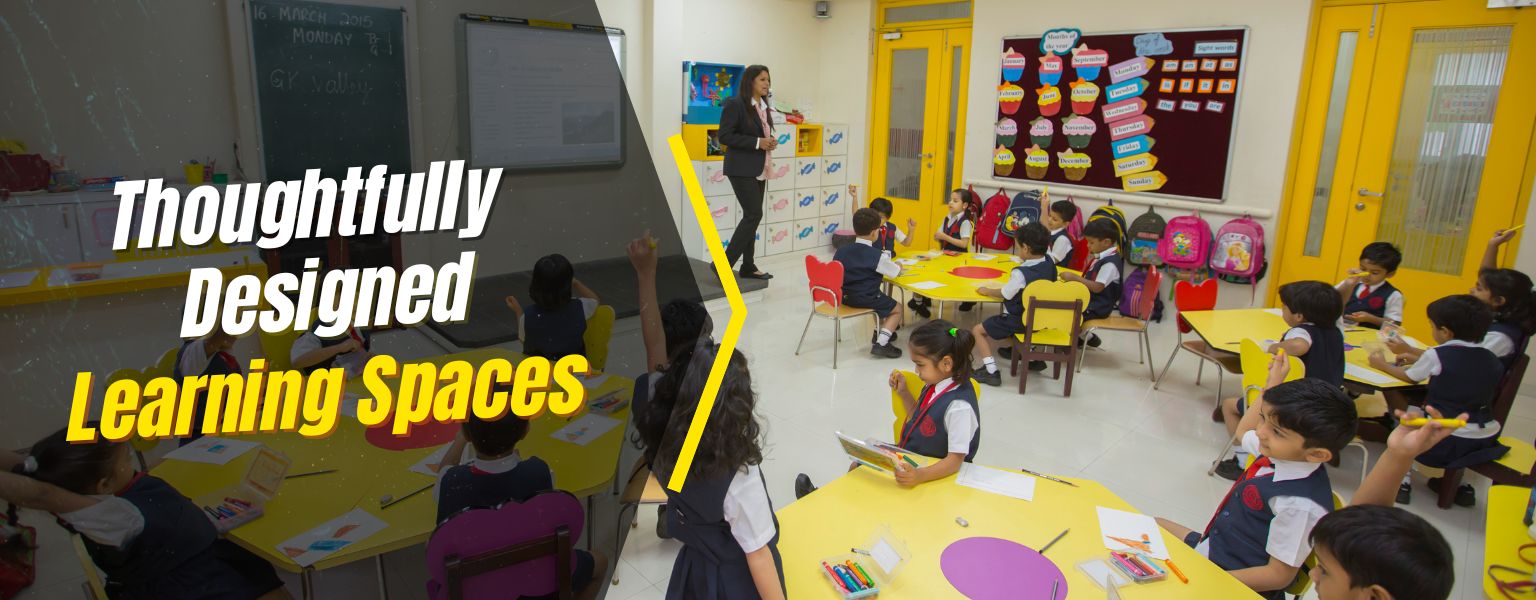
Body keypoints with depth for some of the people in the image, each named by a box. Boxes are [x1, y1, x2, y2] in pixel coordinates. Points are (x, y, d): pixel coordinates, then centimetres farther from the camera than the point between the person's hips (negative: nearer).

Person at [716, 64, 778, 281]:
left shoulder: (763, 106, 13)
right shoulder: (735, 104, -11)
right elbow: (725, 136, -16)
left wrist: (770, 141, 1)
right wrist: (757, 143, -19)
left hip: (759, 169, 8)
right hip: (742, 169, -8)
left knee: (752, 216, 10)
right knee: (754, 214, -13)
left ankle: (748, 266, 17)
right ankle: (724, 263, -8)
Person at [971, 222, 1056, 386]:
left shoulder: (1020, 273, -27)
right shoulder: (1050, 263, -9)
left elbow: (1005, 294, -12)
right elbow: (1045, 245, 13)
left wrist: (987, 291, 3)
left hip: (1020, 321, -8)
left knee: (977, 330, 1)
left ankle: (991, 371, -10)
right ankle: (1032, 357, 26)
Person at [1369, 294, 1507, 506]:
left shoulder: (1436, 355, -11)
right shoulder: (1492, 360, 4)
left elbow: (1409, 377, 5)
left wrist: (1382, 365, 23)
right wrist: (1416, 355, 29)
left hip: (1448, 443, -5)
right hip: (1487, 440, 5)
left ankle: (1404, 480, 16)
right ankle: (1461, 484, 33)